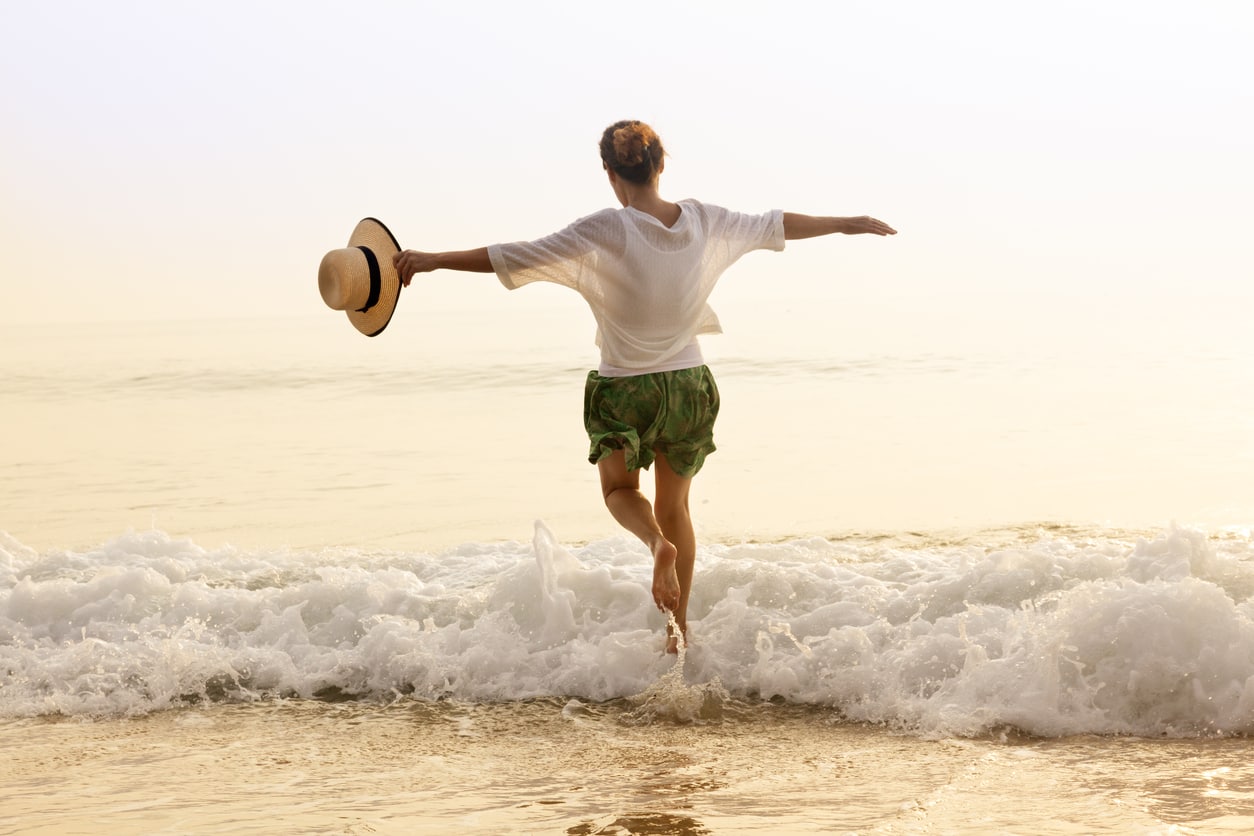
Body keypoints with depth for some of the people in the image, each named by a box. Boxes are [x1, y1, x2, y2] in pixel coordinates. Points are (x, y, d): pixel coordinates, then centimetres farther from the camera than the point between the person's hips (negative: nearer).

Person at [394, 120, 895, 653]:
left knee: (619, 489, 17)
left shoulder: (607, 232, -18)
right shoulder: (705, 223, -5)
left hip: (624, 390, -4)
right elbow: (778, 226, 10)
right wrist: (846, 224, 25)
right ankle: (678, 630, 20)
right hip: (689, 385, 4)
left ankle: (658, 543, -17)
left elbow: (519, 257, -22)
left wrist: (436, 260, -19)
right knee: (674, 505, 18)